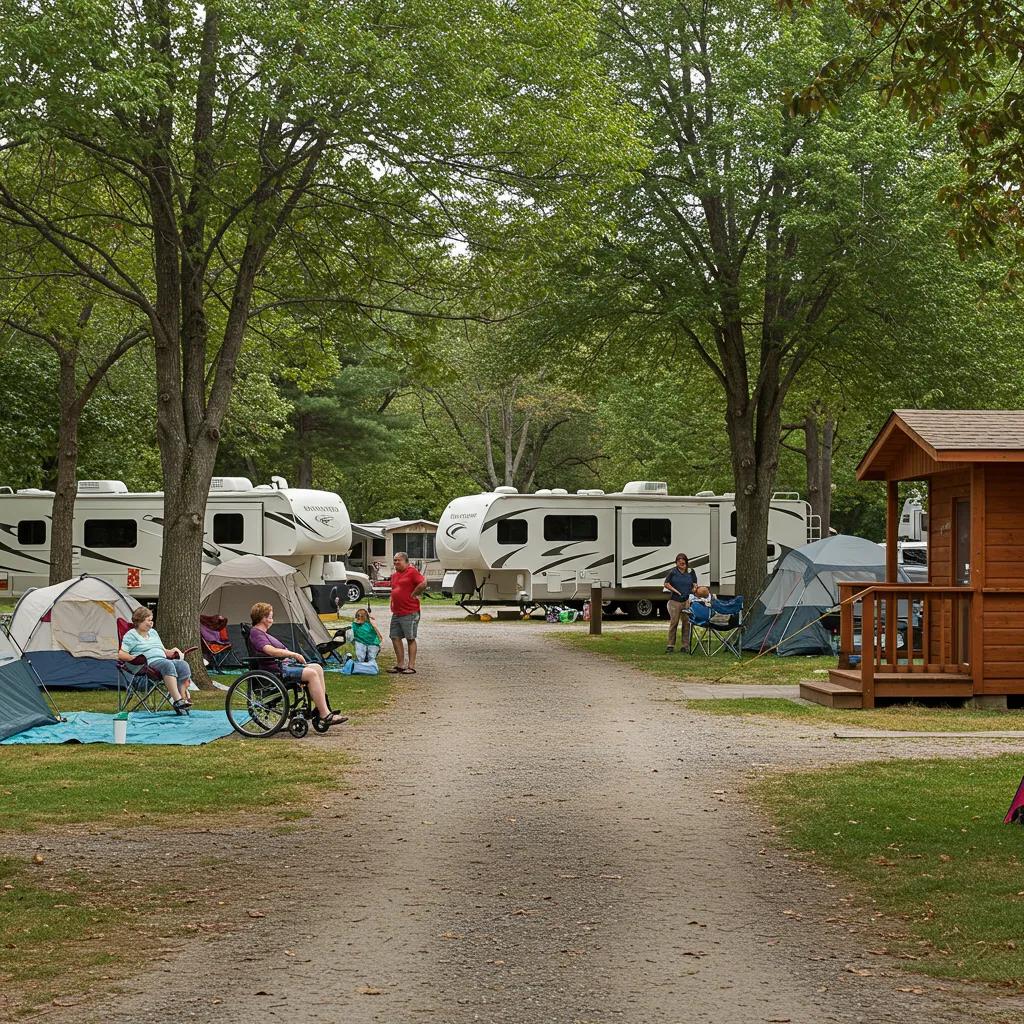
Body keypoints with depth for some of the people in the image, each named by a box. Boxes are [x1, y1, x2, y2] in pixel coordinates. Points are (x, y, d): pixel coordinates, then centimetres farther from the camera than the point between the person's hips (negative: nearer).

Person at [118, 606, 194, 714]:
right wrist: (134, 658, -15)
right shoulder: (131, 635, 7)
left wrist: (171, 651, 11)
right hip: (149, 663, -7)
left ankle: (184, 698, -34)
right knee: (168, 665, -37)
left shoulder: (153, 632, 29)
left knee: (183, 665, -23)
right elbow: (121, 654, -2)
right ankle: (177, 700, -47)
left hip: (163, 660, 7)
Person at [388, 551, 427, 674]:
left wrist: (413, 594, -13)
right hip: (396, 612, 9)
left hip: (409, 613, -9)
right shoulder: (394, 575, 17)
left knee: (410, 639, -3)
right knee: (395, 637, 8)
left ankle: (411, 666, 0)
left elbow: (423, 584, -21)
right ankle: (400, 664, 15)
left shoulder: (412, 572, -9)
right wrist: (393, 605, 17)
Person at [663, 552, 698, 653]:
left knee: (686, 623, 3)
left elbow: (695, 585, 14)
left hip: (687, 600, 2)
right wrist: (675, 591, -6)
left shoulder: (691, 572, 8)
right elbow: (666, 584, 3)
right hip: (675, 601, -2)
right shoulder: (673, 572, 1)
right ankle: (670, 646, 2)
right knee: (673, 623, -4)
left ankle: (685, 646, 9)